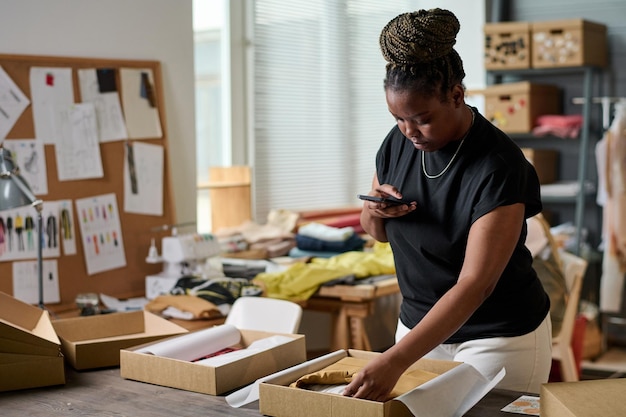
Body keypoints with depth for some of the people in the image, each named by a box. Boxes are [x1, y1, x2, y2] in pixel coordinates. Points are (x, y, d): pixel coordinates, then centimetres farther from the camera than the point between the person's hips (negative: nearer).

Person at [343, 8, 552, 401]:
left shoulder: (498, 166, -25)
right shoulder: (398, 143, -5)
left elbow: (474, 285, -30)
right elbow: (378, 232, 10)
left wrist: (395, 360, -37)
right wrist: (375, 209, -15)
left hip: (500, 336, -5)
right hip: (421, 324, 6)